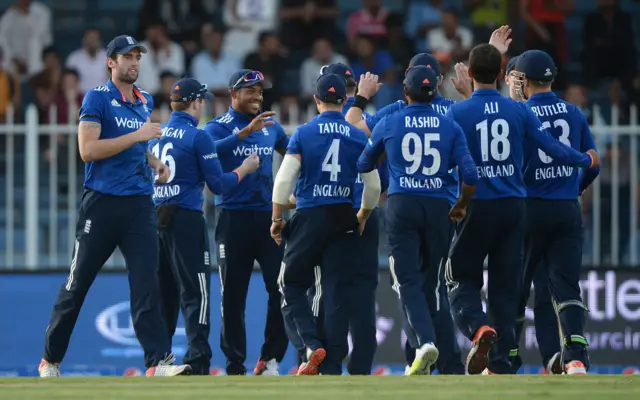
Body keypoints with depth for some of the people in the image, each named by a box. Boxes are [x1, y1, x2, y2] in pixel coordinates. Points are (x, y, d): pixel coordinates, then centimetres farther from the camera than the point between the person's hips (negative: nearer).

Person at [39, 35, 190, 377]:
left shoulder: (145, 102, 16)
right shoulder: (97, 98, -6)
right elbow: (88, 150, -17)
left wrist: (154, 162, 11)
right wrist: (138, 135, -18)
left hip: (140, 206, 5)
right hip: (102, 204, -5)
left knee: (147, 284, -8)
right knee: (77, 285, 4)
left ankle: (159, 361, -17)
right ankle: (50, 360, 17)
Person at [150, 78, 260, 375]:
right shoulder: (197, 136, -7)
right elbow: (218, 184, -8)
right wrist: (245, 169, 8)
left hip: (156, 217, 6)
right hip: (187, 220, -6)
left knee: (164, 294, 12)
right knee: (195, 294, -6)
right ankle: (197, 362, -14)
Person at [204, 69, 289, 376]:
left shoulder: (270, 126, 11)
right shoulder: (219, 127, -2)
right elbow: (212, 150, -24)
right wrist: (247, 130, -34)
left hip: (268, 215, 4)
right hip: (233, 217, -4)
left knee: (282, 287, -5)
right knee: (233, 294, 1)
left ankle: (270, 358, 4)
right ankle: (235, 365, 6)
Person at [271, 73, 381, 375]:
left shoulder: (303, 134, -4)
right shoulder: (358, 137, 3)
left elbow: (284, 180, -8)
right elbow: (373, 186, 7)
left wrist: (277, 219, 3)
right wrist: (362, 217, 24)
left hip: (309, 218, -2)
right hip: (343, 221, 2)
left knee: (293, 286, 11)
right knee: (337, 293, 4)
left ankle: (312, 346, -8)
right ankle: (332, 366, 2)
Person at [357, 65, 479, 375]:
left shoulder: (388, 124, 3)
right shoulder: (450, 128, 4)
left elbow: (363, 165, 16)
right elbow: (470, 175, -2)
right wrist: (461, 206, 16)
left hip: (401, 206, -2)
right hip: (437, 209, 2)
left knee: (408, 281, -5)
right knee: (429, 281, 13)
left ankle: (425, 341, -28)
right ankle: (423, 353, 16)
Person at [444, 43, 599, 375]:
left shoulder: (457, 113, -6)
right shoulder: (519, 111, 1)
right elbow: (552, 147, 2)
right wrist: (586, 160, 18)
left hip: (476, 207, -3)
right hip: (513, 208, 3)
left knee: (461, 279, 7)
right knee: (505, 286, 9)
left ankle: (479, 329, -23)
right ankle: (500, 364, 7)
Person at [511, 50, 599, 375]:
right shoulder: (574, 114, 5)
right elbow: (593, 164, 10)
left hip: (529, 210, -3)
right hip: (568, 211, 3)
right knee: (566, 287, 0)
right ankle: (576, 357, -18)